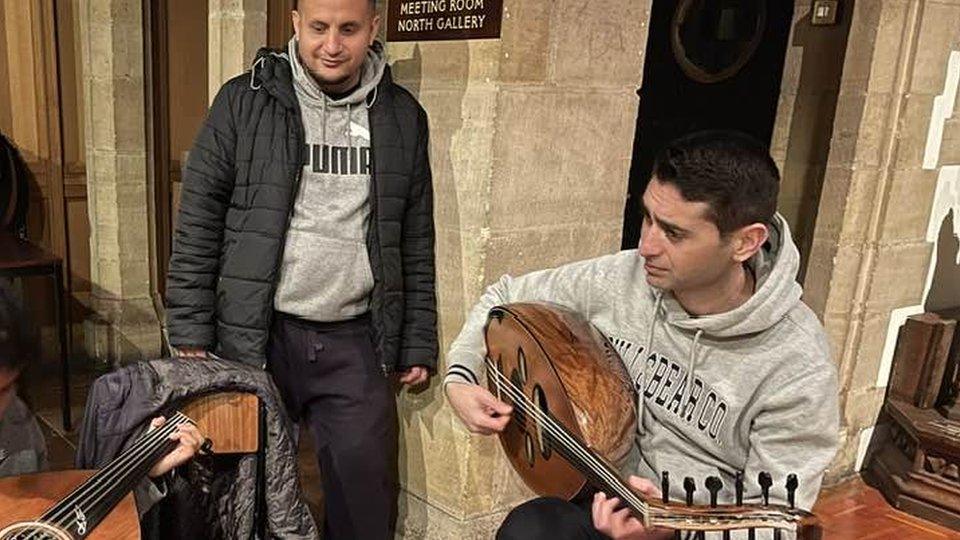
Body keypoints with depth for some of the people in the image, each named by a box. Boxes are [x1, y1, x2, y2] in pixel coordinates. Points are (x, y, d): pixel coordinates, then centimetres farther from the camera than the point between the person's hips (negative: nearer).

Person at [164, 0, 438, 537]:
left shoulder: (403, 116, 5)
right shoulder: (244, 102, -2)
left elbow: (416, 241, 8)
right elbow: (198, 226, -1)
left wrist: (419, 344, 6)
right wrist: (190, 335, -4)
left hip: (355, 340, 2)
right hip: (257, 336, -1)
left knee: (366, 491, 6)